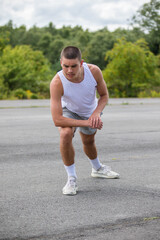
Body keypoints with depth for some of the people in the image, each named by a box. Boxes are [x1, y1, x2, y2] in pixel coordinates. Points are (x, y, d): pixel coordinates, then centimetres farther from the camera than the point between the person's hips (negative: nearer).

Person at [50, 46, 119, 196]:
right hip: (69, 111, -3)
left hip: (90, 111, 3)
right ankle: (71, 179, -16)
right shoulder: (57, 83, -41)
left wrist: (96, 113, -32)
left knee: (89, 142, 23)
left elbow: (104, 95, -12)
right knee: (65, 134, -33)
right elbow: (57, 120, -42)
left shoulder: (94, 71, -32)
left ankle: (97, 169, 57)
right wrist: (86, 123, -42)